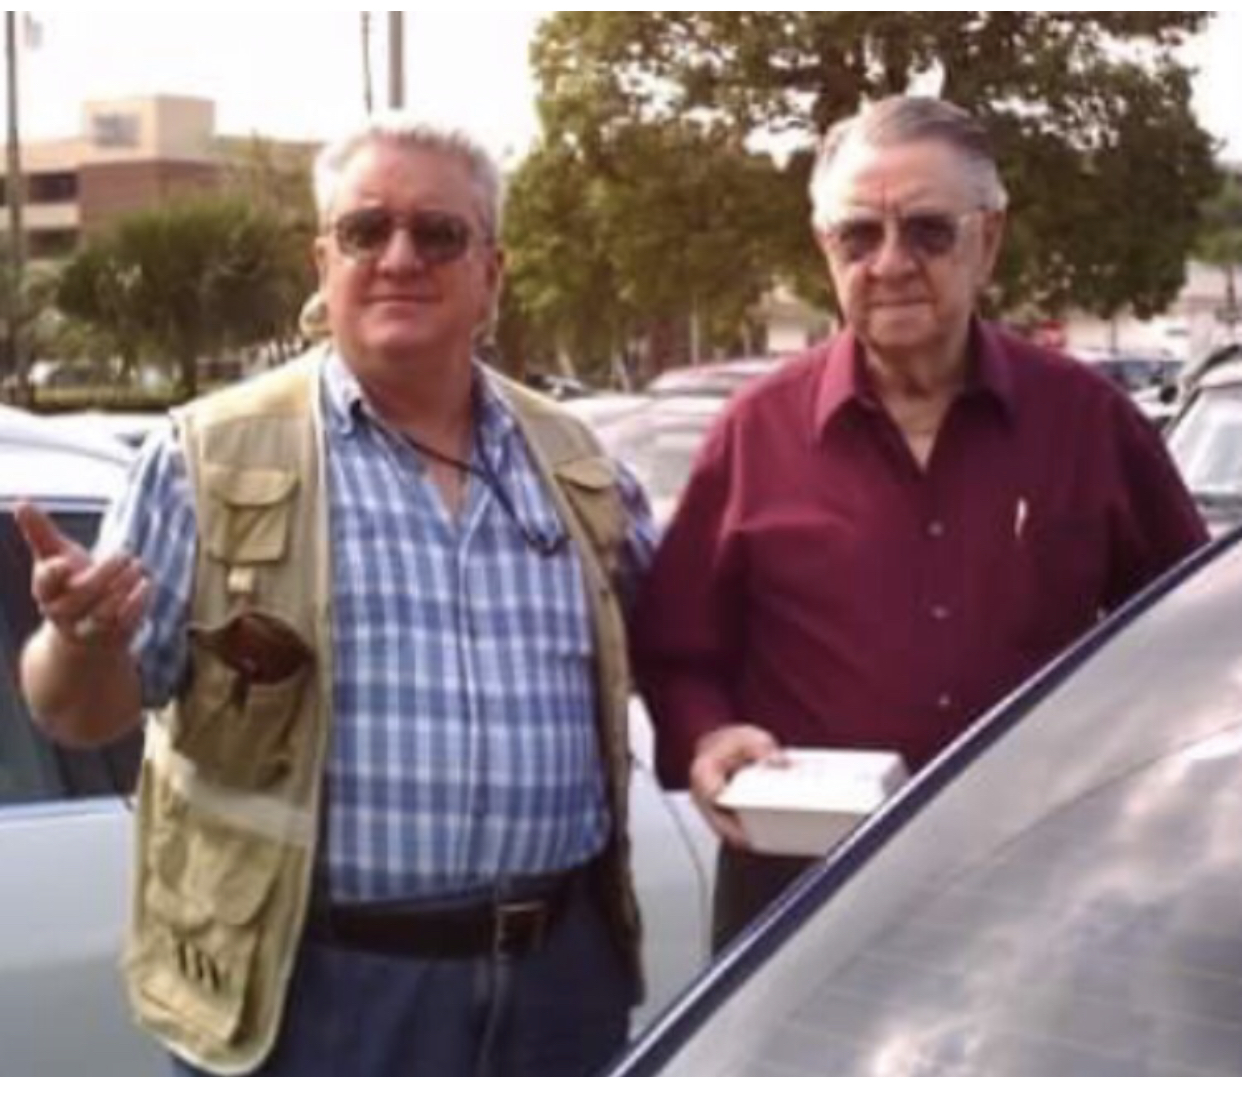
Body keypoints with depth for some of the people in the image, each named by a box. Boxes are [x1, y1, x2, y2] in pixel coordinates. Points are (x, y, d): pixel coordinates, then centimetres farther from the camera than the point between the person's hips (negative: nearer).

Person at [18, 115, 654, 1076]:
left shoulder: (575, 463, 9)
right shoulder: (215, 458, -4)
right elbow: (85, 711, -4)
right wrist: (85, 638, -25)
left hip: (560, 972, 4)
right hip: (314, 990, -4)